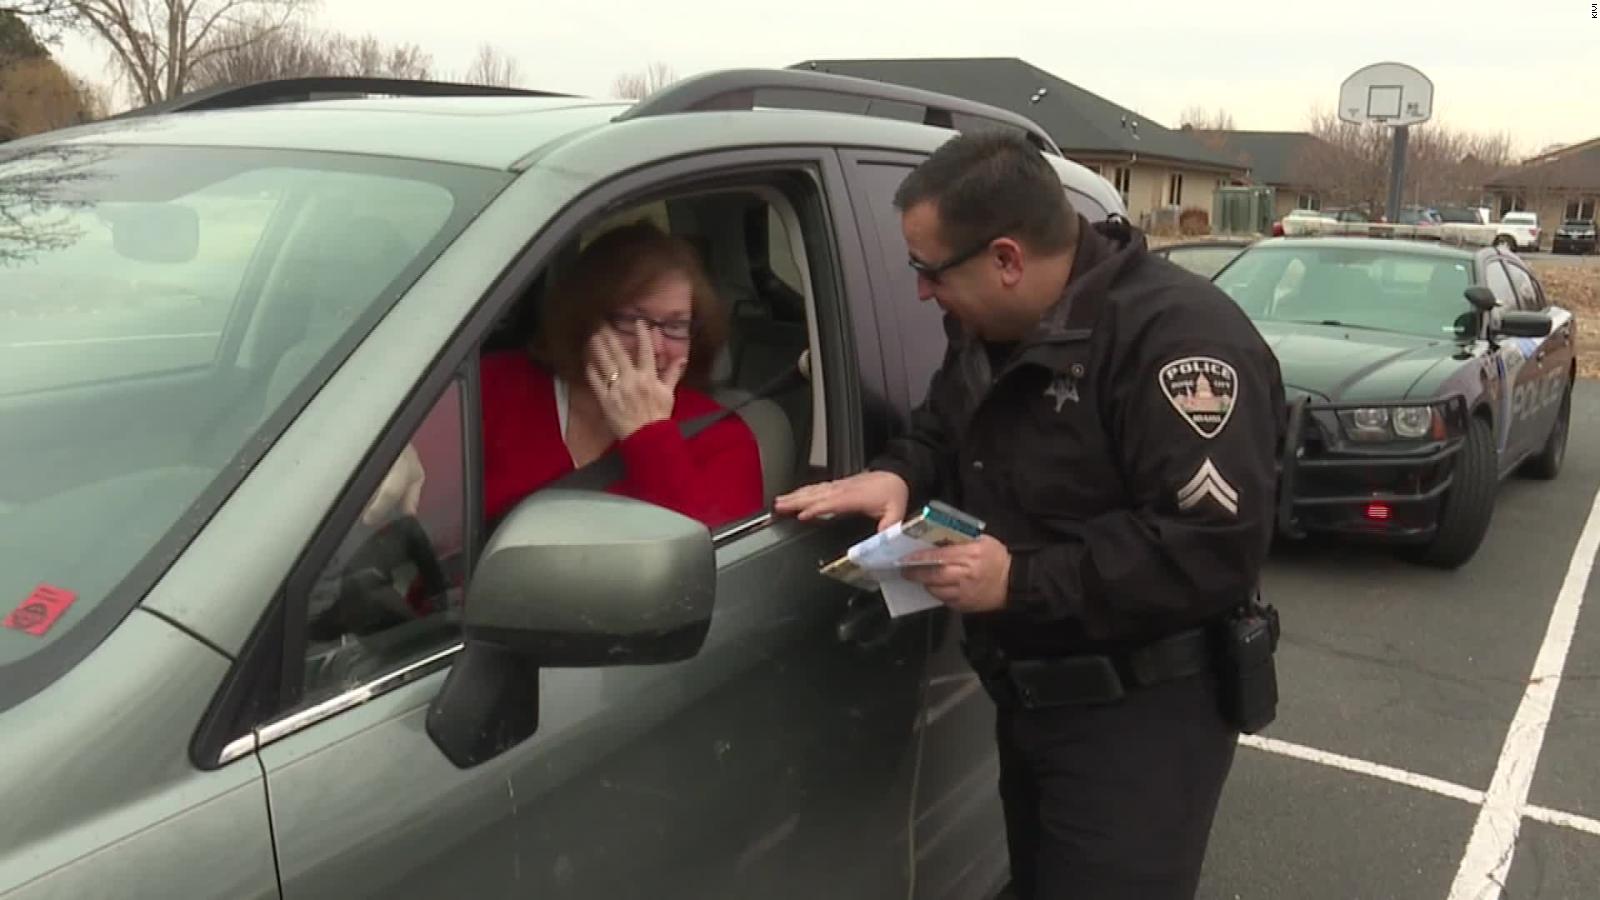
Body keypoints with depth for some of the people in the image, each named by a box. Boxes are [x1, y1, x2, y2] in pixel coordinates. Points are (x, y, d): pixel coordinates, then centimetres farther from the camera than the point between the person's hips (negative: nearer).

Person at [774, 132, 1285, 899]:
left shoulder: (1177, 338, -25)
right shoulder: (986, 327, 4)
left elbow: (1215, 551, -30)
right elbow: (944, 432, 18)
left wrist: (1021, 581, -31)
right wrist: (898, 474, -6)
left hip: (1139, 716, -9)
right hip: (1027, 698, 9)